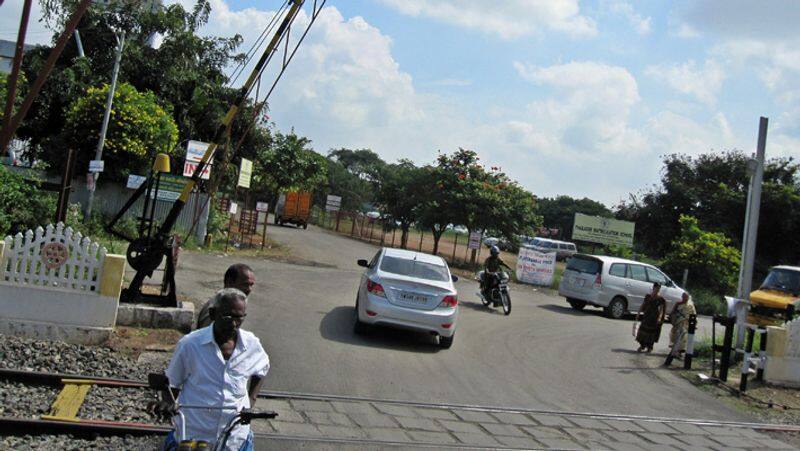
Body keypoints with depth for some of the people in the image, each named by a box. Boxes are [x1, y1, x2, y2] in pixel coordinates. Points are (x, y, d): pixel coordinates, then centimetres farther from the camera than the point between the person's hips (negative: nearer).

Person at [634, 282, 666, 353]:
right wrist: (638, 313, 6)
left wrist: (660, 317, -22)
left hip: (654, 317, -2)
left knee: (651, 332, 4)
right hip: (647, 315, 3)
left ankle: (649, 347, 15)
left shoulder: (660, 299, -6)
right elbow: (643, 305, 8)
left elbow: (661, 309, -9)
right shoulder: (648, 296, 3)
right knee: (643, 330, 3)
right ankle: (642, 346, 15)